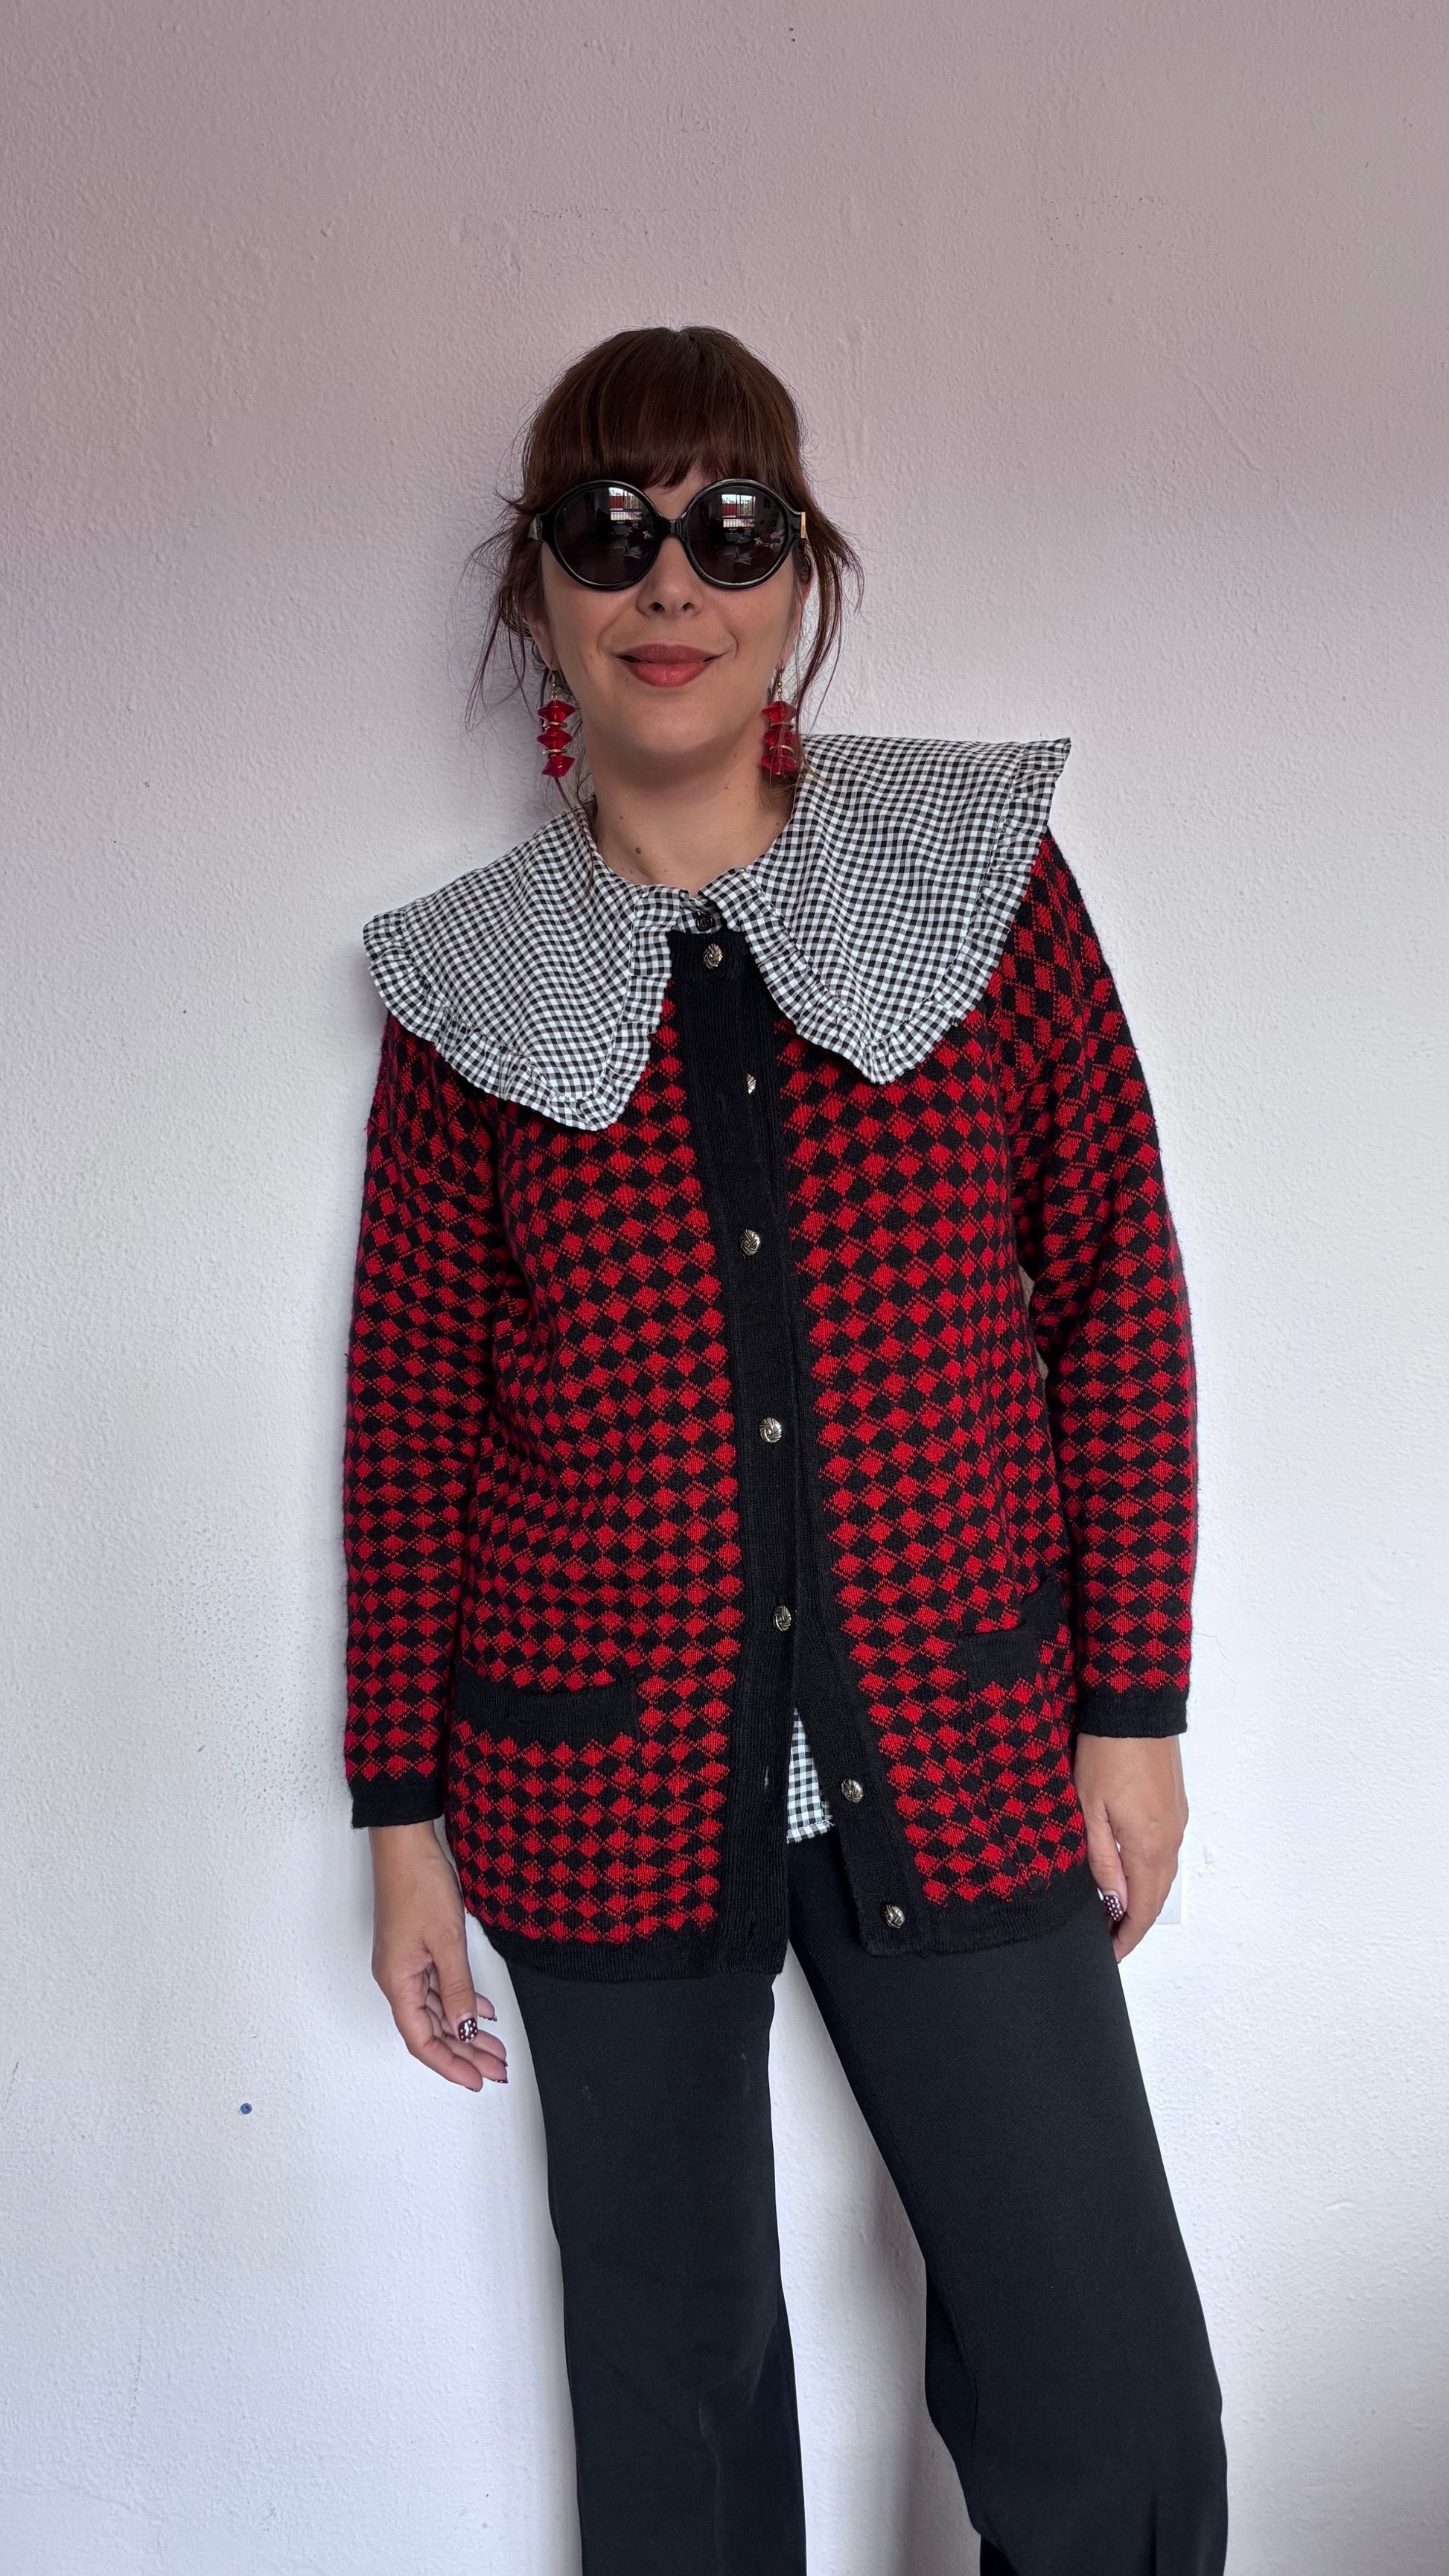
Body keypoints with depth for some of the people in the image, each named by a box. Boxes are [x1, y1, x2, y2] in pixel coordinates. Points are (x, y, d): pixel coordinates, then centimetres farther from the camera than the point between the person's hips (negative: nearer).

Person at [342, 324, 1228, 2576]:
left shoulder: (982, 870, 0)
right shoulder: (469, 984, 1)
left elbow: (1119, 1296, 1)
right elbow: (413, 1413, 4)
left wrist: (1132, 1707, 0)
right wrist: (406, 1811, 5)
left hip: (964, 1770, 0)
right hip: (603, 1795, 1)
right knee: (673, 2375, 16)